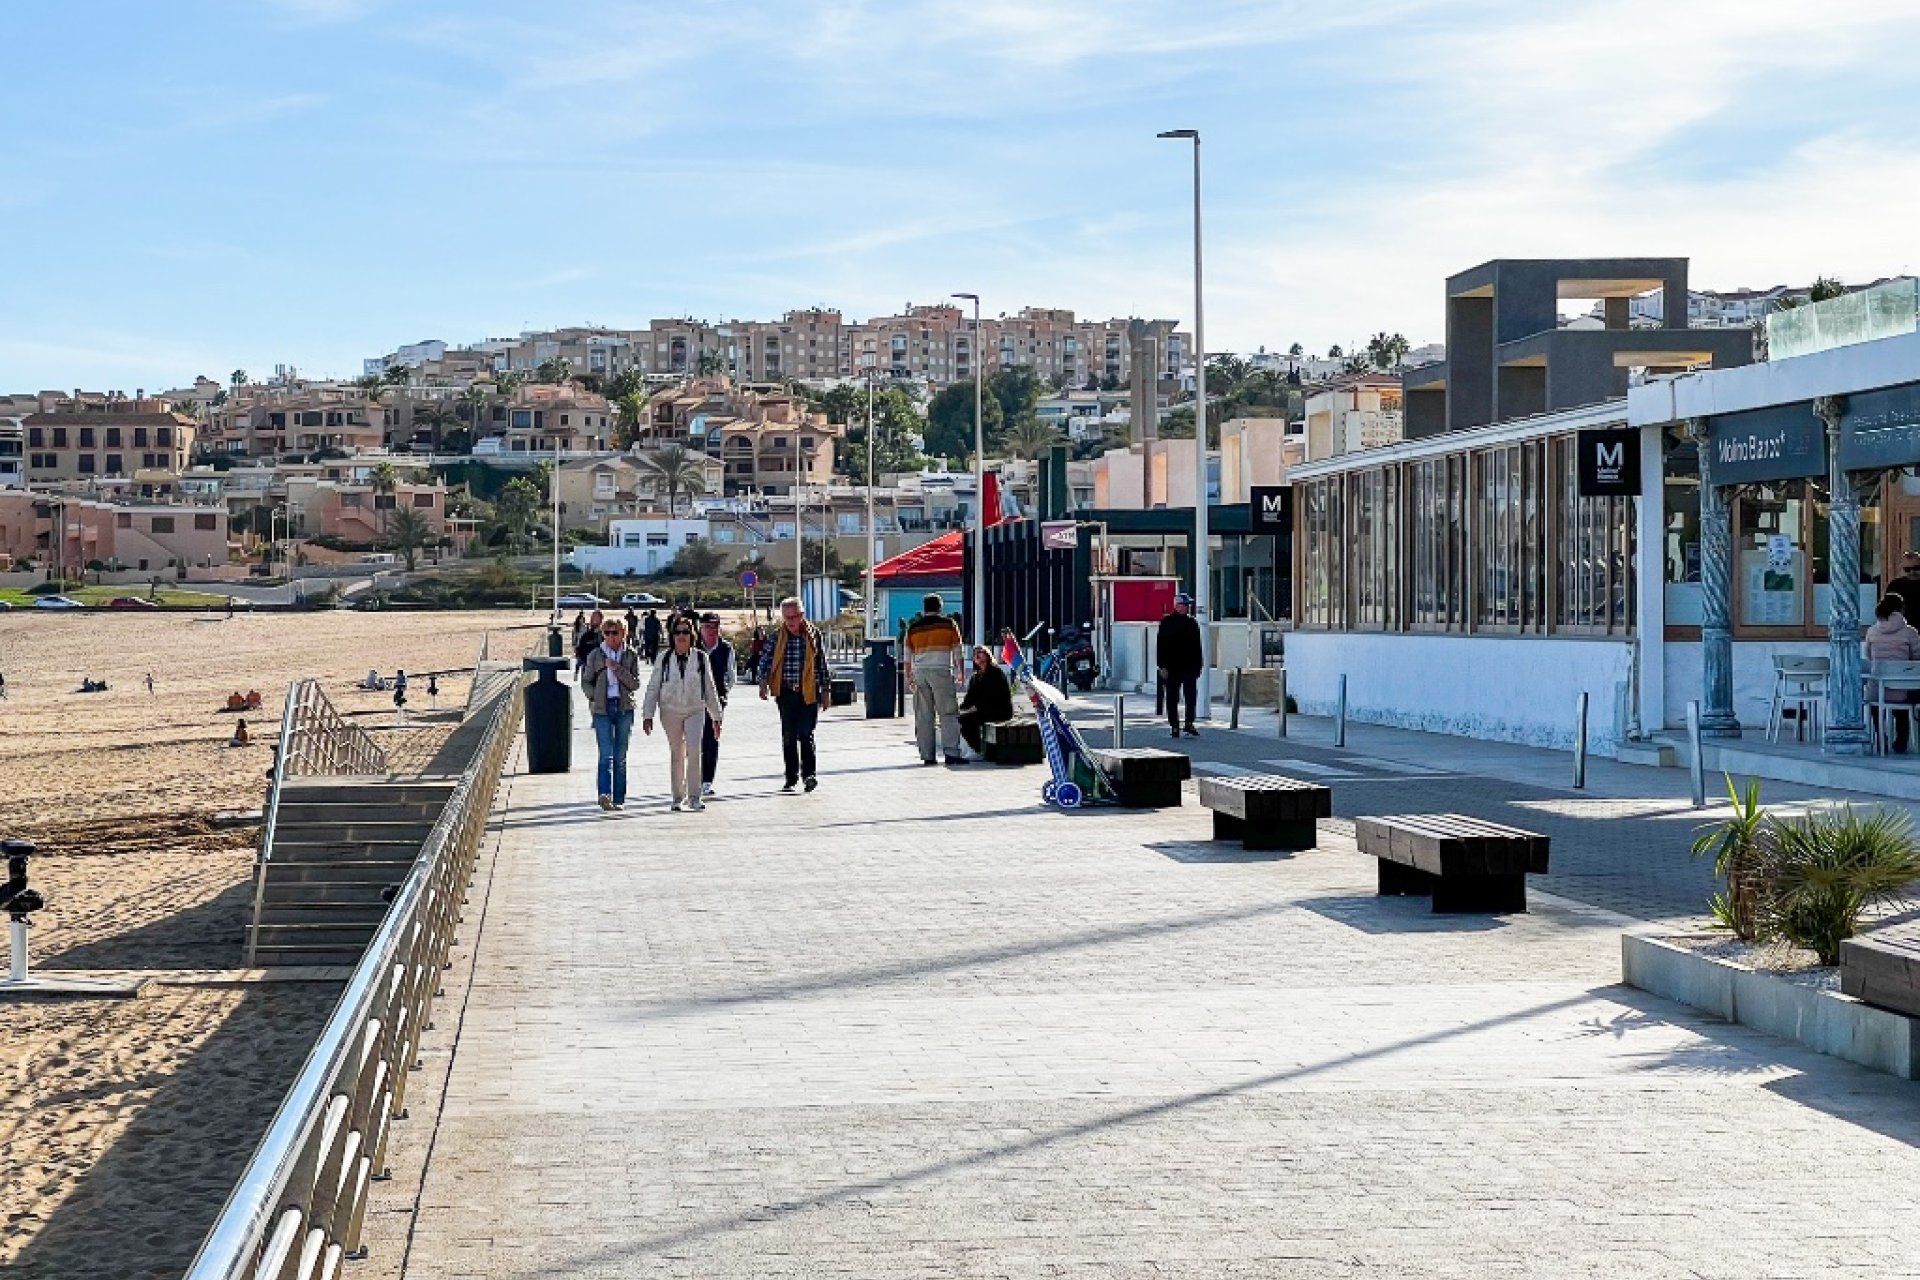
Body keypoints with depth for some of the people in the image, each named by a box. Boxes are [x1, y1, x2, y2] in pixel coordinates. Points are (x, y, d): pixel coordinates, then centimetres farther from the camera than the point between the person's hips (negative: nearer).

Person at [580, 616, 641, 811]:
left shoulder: (631, 655, 5)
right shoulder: (595, 655, 5)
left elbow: (635, 684, -3)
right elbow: (586, 682, 11)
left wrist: (617, 668, -13)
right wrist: (594, 698, -5)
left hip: (624, 708, 1)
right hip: (602, 709, -1)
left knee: (620, 756, 6)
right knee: (606, 754, -14)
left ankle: (619, 799, 11)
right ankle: (605, 794, -24)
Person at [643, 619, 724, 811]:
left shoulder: (701, 657, 2)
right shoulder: (664, 659, 2)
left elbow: (710, 688, 8)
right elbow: (653, 688, 6)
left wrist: (716, 717, 9)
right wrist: (648, 715, 1)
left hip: (695, 710, -1)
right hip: (671, 710, 1)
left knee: (694, 751, -15)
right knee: (676, 754, 7)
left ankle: (694, 797, -10)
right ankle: (678, 797, 18)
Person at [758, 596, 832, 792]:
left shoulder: (814, 636, 1)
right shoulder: (777, 638, 4)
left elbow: (822, 665, 7)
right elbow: (766, 661, 1)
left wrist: (826, 691, 6)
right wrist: (764, 682, -16)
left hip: (809, 693, -2)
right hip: (786, 693, 2)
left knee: (806, 734, -8)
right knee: (788, 737, 6)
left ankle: (808, 774, -4)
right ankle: (791, 778, 14)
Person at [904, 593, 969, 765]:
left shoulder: (913, 627, 13)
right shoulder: (949, 624, 6)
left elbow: (908, 656, 15)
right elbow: (958, 652, 8)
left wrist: (909, 677, 23)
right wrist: (961, 673, 17)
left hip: (919, 673, 3)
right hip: (941, 671, -3)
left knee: (923, 716, 5)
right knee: (948, 713, -4)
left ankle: (927, 755, 3)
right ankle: (951, 752, -15)